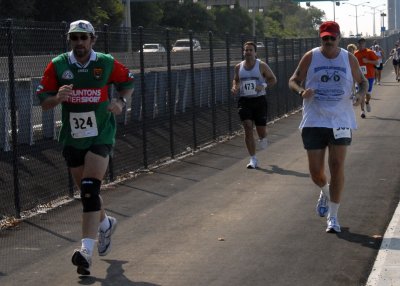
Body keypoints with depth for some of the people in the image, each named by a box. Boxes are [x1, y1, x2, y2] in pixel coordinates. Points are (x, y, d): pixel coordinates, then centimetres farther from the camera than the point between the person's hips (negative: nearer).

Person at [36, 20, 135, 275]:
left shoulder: (106, 63, -5)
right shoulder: (57, 66, -3)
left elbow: (128, 82, 11)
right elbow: (43, 102, -2)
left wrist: (121, 102, -8)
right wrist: (57, 97, -23)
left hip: (101, 135, -3)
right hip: (72, 137, 3)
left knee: (90, 189, -17)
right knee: (87, 191, 13)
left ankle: (87, 250, -21)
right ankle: (105, 224, 44)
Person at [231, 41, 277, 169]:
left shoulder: (262, 66, -4)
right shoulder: (239, 67, 5)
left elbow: (273, 79, 1)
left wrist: (264, 85, -17)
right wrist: (235, 87, -1)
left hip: (259, 100, -2)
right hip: (244, 101, 2)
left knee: (261, 129, 1)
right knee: (248, 128, -10)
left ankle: (262, 138, 43)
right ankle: (253, 159, -4)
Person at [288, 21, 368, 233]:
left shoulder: (349, 59, 3)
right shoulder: (310, 57, 0)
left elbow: (362, 81, 15)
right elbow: (293, 81, 5)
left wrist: (360, 94, -8)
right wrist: (301, 91, -18)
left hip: (340, 122, 0)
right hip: (314, 122, 0)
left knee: (337, 167, -7)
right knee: (315, 171, 1)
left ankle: (333, 216, 4)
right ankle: (325, 192, 38)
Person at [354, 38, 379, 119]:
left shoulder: (370, 52, -5)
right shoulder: (356, 54, 4)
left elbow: (376, 62, -8)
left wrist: (368, 61, -21)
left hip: (370, 76, -1)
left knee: (368, 92, 3)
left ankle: (367, 102, 37)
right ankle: (362, 110, -2)